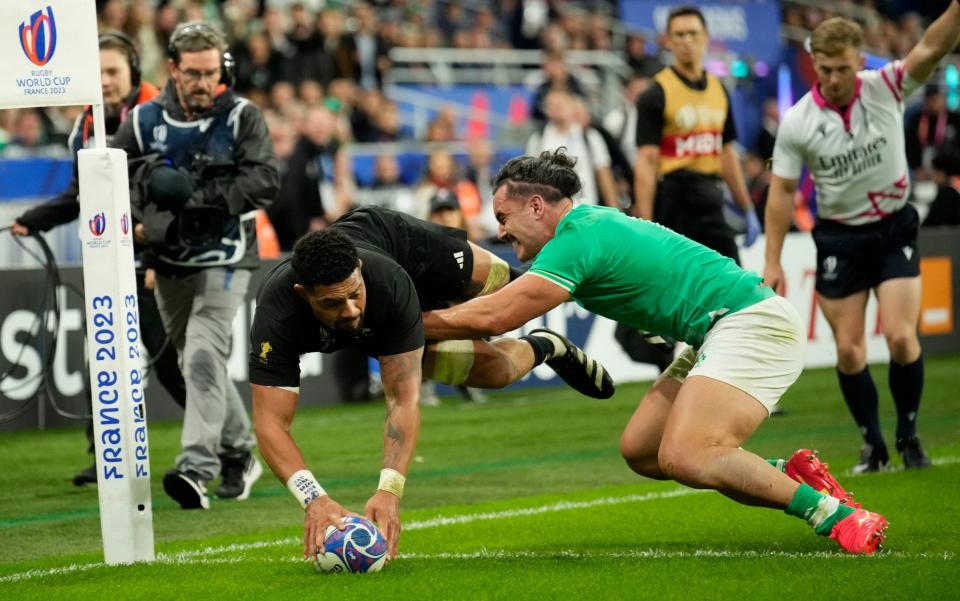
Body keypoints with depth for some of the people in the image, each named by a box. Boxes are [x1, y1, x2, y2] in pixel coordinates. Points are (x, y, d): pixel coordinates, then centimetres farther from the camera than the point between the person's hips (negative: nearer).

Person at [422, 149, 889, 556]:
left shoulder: (576, 240, -14)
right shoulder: (588, 224, 16)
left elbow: (493, 318, -17)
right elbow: (499, 299, 28)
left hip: (750, 323, -10)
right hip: (718, 334, 10)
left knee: (684, 457, -26)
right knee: (640, 451, 8)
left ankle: (834, 514, -22)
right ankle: (791, 476, 9)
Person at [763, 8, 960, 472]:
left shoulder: (886, 88, -12)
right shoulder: (797, 123, -11)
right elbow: (781, 191, -4)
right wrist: (772, 261, -7)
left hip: (894, 229, -1)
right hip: (839, 238, 1)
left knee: (901, 337, -11)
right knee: (848, 350, 0)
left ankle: (908, 435, 10)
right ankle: (873, 445, 17)